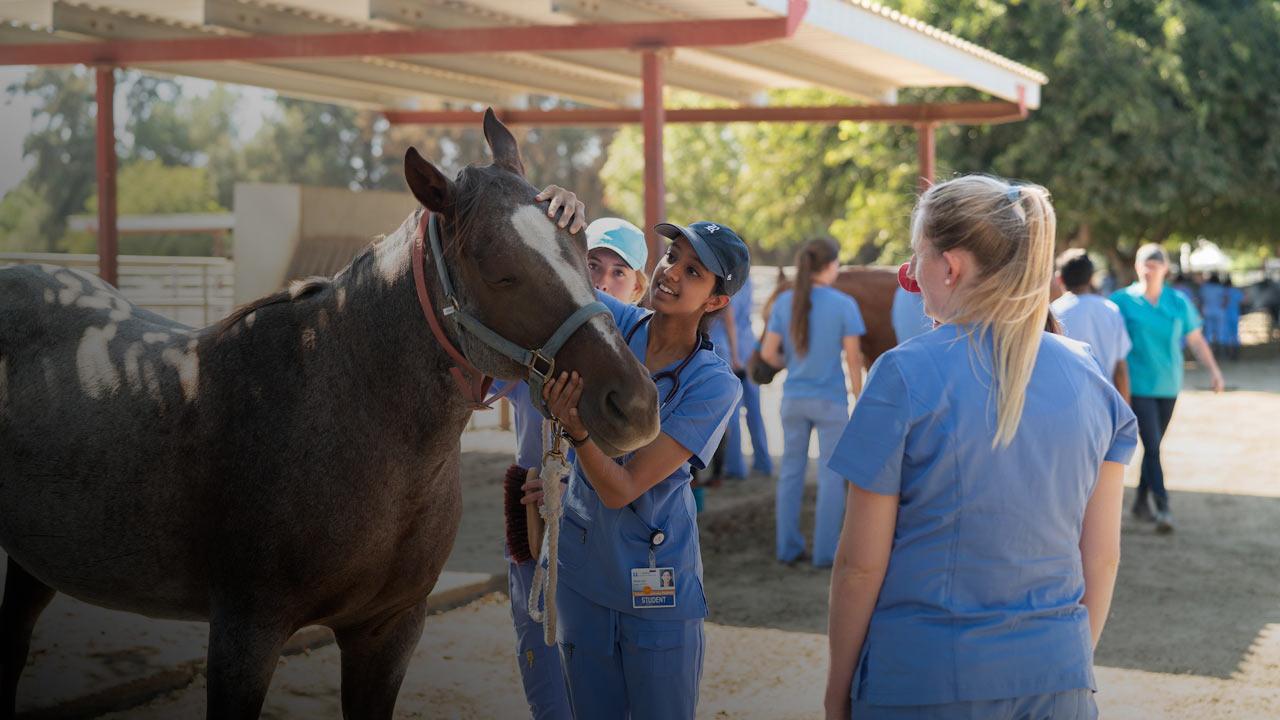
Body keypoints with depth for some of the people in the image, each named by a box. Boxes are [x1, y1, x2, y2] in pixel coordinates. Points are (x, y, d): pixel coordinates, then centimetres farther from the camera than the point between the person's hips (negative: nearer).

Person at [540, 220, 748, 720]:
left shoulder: (714, 385, -16)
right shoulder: (613, 325, -5)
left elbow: (622, 489, -21)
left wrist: (577, 429, -38)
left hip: (656, 582, -4)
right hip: (582, 570, 4)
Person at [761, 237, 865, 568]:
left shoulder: (784, 302, -5)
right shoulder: (844, 304, -14)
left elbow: (768, 353, -2)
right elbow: (853, 359, -11)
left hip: (794, 400, 3)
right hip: (831, 403, -3)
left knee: (791, 471, 14)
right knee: (831, 475, 7)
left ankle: (788, 548, 17)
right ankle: (825, 551, 9)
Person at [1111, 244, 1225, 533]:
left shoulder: (1178, 302, 6)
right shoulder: (1122, 300, -3)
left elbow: (1196, 339, 10)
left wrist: (1214, 370, 0)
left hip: (1168, 386, 4)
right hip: (1138, 386, -4)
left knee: (1153, 444, 12)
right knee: (1152, 446, -12)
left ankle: (1141, 501, 26)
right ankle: (1162, 508, -14)